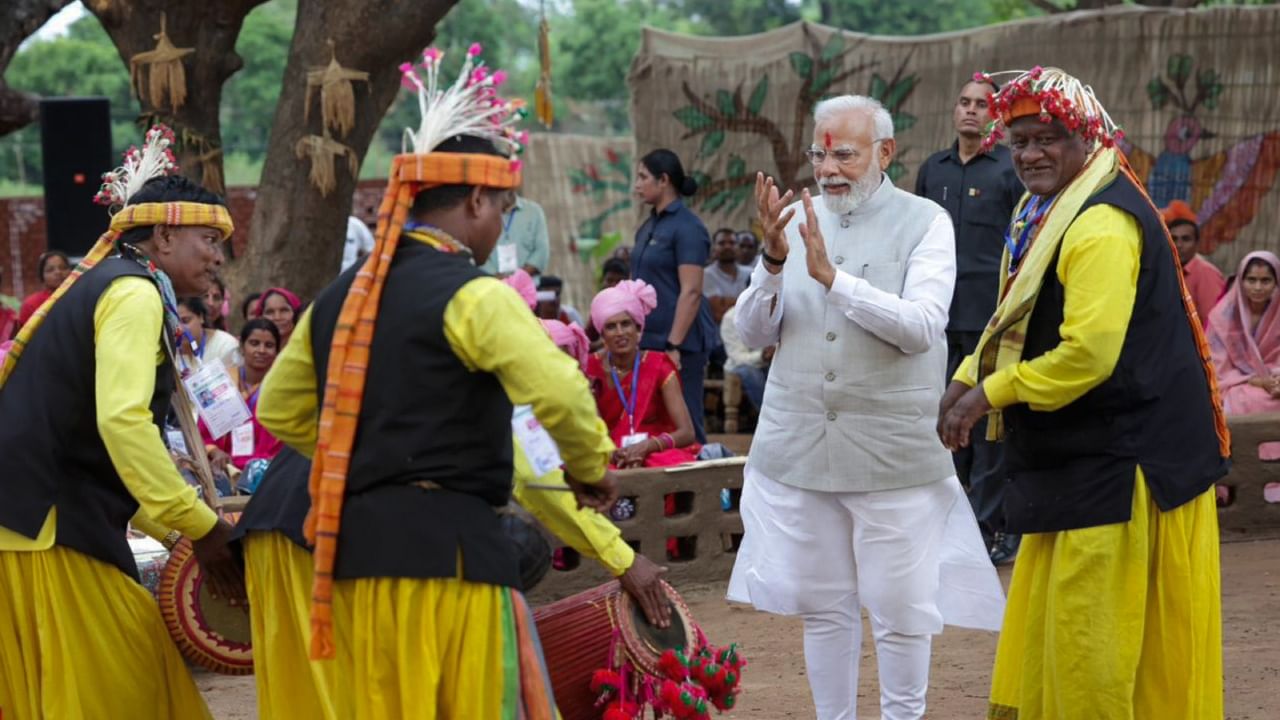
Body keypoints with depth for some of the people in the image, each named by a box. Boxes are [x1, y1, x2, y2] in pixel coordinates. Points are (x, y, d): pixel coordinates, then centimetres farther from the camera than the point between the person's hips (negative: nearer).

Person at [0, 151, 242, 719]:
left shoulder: (99, 287, 23)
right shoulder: (134, 293, -9)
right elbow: (123, 420, -23)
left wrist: (183, 532, 19)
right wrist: (201, 527, -17)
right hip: (50, 528, -10)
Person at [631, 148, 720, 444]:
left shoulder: (687, 227, -11)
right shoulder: (649, 226, 14)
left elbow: (691, 292, -17)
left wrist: (674, 345, -21)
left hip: (680, 343, -8)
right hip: (649, 341, 8)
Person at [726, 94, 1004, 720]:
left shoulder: (924, 223, -4)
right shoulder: (796, 218, 7)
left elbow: (922, 328, -17)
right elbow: (752, 332, 3)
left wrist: (833, 277, -24)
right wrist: (773, 262, -14)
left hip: (892, 451, -3)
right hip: (800, 447, 3)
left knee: (901, 609, 2)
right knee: (822, 605, 11)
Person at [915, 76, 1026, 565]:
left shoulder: (1009, 170, -1)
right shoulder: (932, 170, 14)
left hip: (989, 317, -5)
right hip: (939, 317, 5)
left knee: (988, 423, -3)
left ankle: (990, 529, 2)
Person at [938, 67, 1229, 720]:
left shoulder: (1102, 226, -21)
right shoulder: (1045, 213, 11)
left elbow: (1088, 351, -27)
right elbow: (1018, 323, 21)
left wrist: (990, 393, -17)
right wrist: (968, 378, 5)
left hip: (1115, 463, -10)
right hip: (1070, 457, 10)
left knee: (1088, 631, -5)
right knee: (1044, 619, 17)